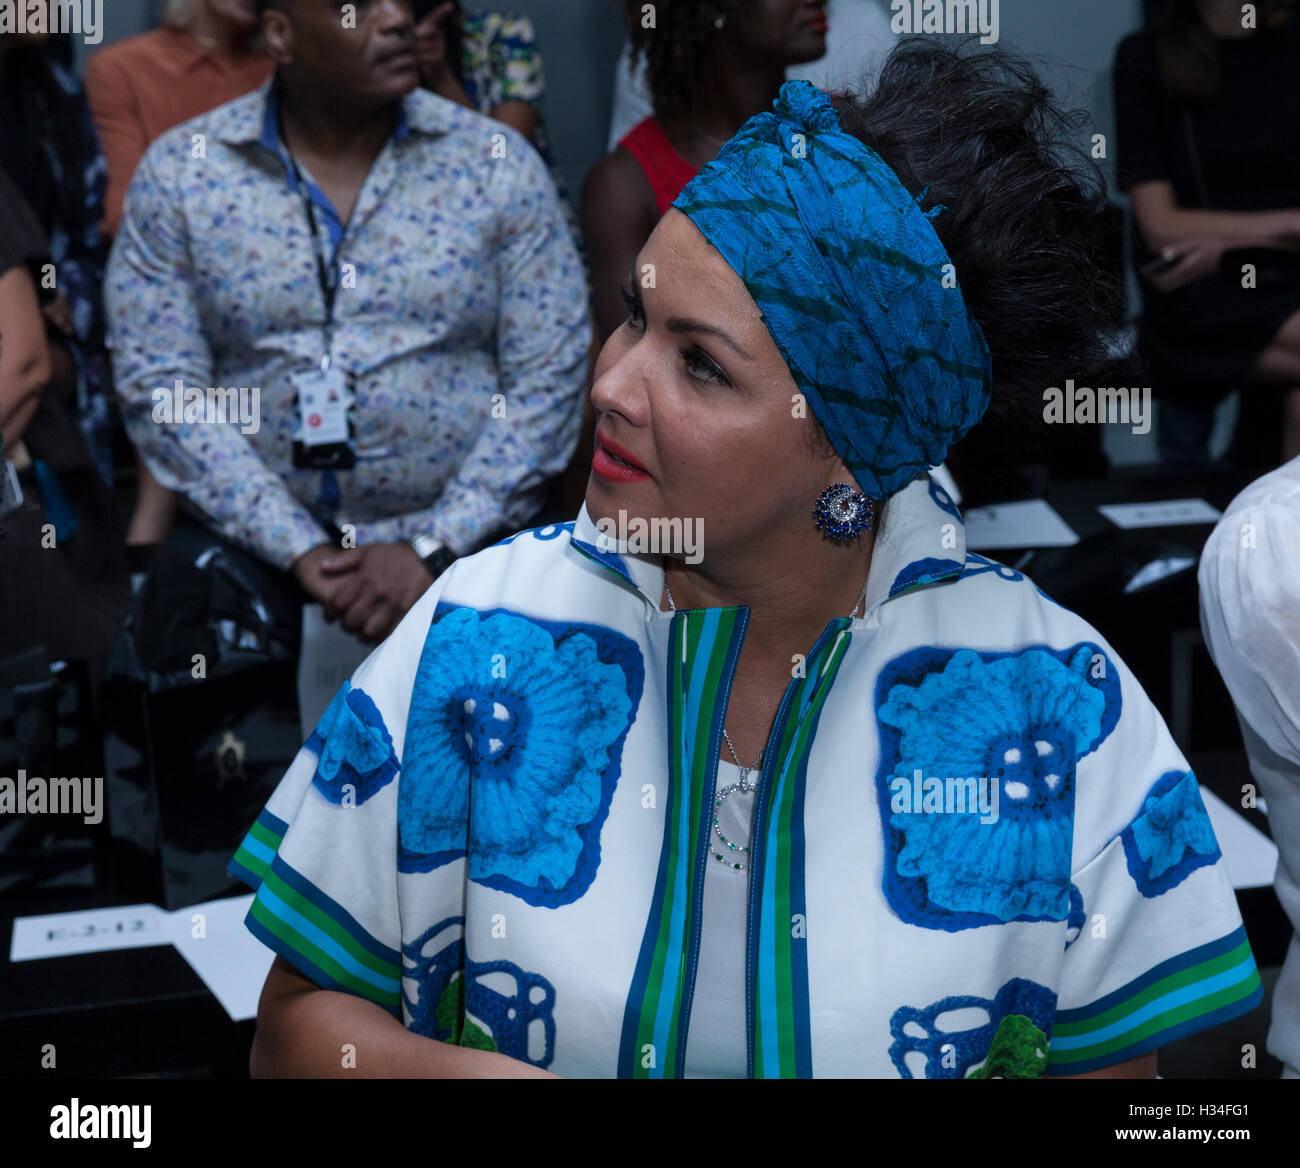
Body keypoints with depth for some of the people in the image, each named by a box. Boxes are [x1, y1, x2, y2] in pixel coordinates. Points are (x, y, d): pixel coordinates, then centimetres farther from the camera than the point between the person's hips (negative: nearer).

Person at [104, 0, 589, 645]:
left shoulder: (499, 165, 2)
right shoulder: (178, 173, 2)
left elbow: (547, 381, -2)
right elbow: (160, 385, -3)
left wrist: (432, 551, -12)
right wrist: (298, 551, -12)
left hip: (459, 537, 0)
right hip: (257, 540, 0)